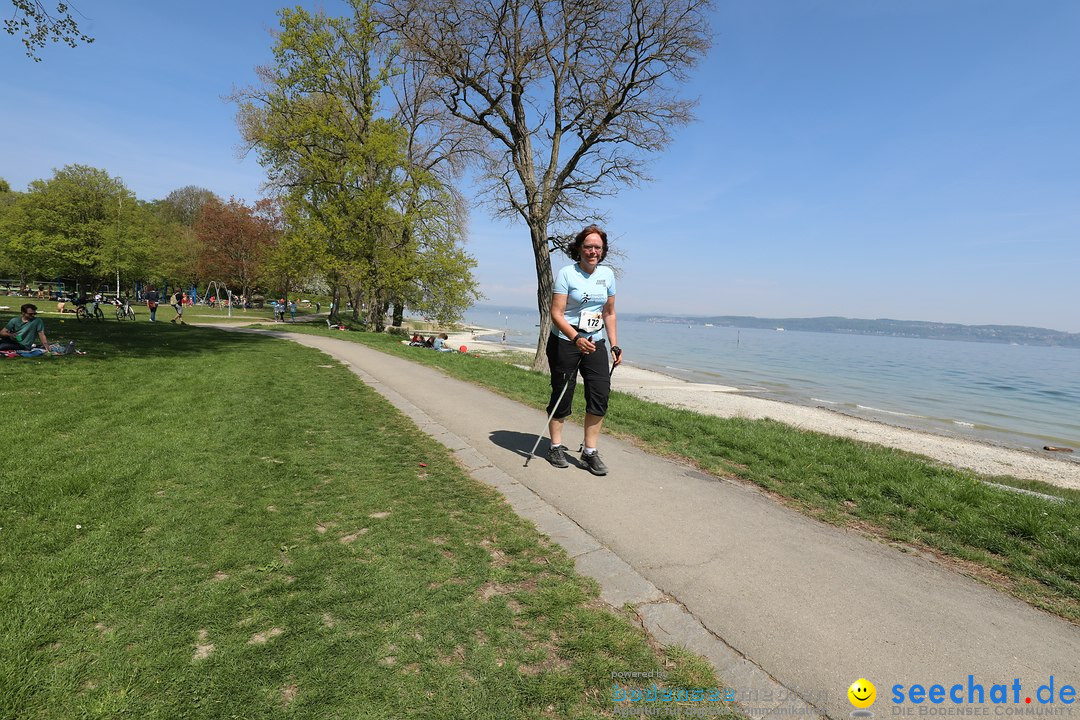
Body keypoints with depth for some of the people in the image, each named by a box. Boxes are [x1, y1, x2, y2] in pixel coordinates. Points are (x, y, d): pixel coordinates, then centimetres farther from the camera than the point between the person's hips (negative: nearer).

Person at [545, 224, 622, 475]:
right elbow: (556, 313, -14)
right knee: (562, 395, 3)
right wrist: (576, 338, -27)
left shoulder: (607, 274, 7)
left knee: (600, 394, -4)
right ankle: (556, 447, 21)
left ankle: (590, 451, 7)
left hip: (595, 342, 5)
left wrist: (614, 344, 7)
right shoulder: (566, 274, -9)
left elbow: (609, 313, 14)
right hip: (564, 342, -4)